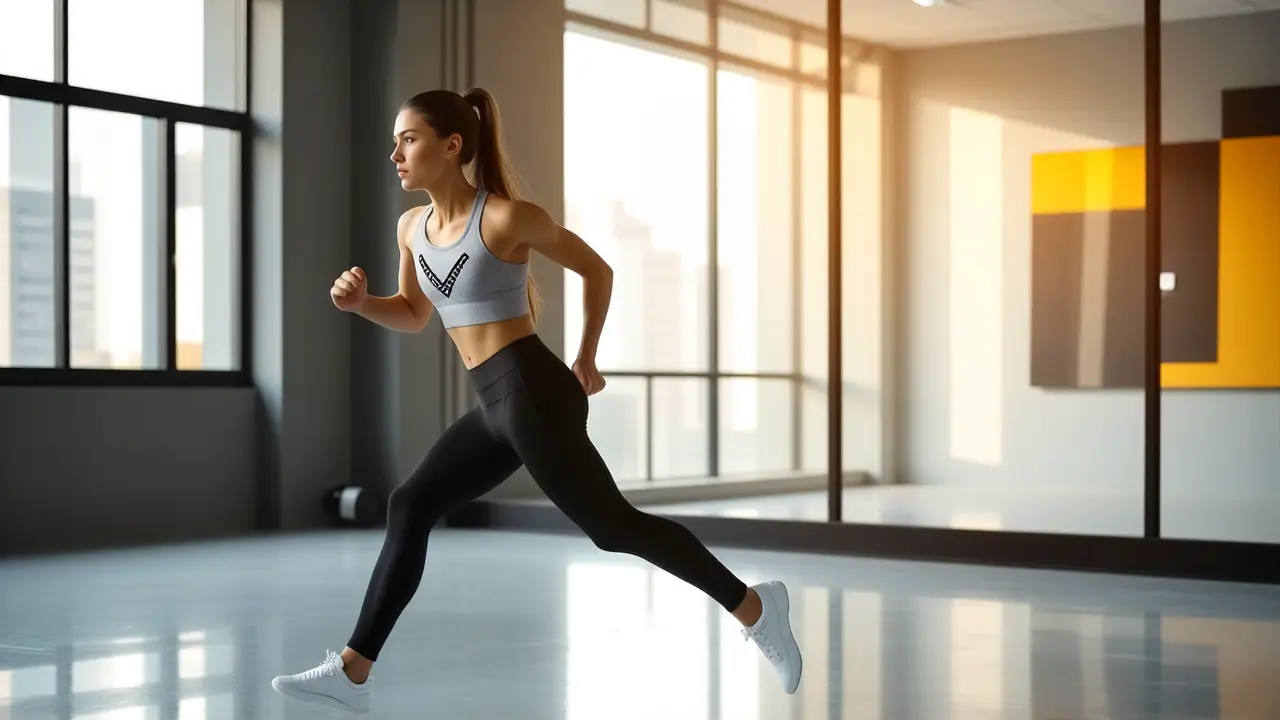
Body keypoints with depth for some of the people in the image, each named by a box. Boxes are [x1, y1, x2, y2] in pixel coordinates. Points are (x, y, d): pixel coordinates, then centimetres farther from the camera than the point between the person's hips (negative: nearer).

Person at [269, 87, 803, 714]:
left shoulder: (506, 217, -11)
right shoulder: (412, 226, 10)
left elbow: (596, 270, 0)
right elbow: (415, 315, 24)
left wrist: (585, 362, 8)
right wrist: (360, 303, 3)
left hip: (532, 394, -8)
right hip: (497, 404, 8)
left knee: (611, 526, -8)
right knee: (410, 507, 8)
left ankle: (753, 606, 4)